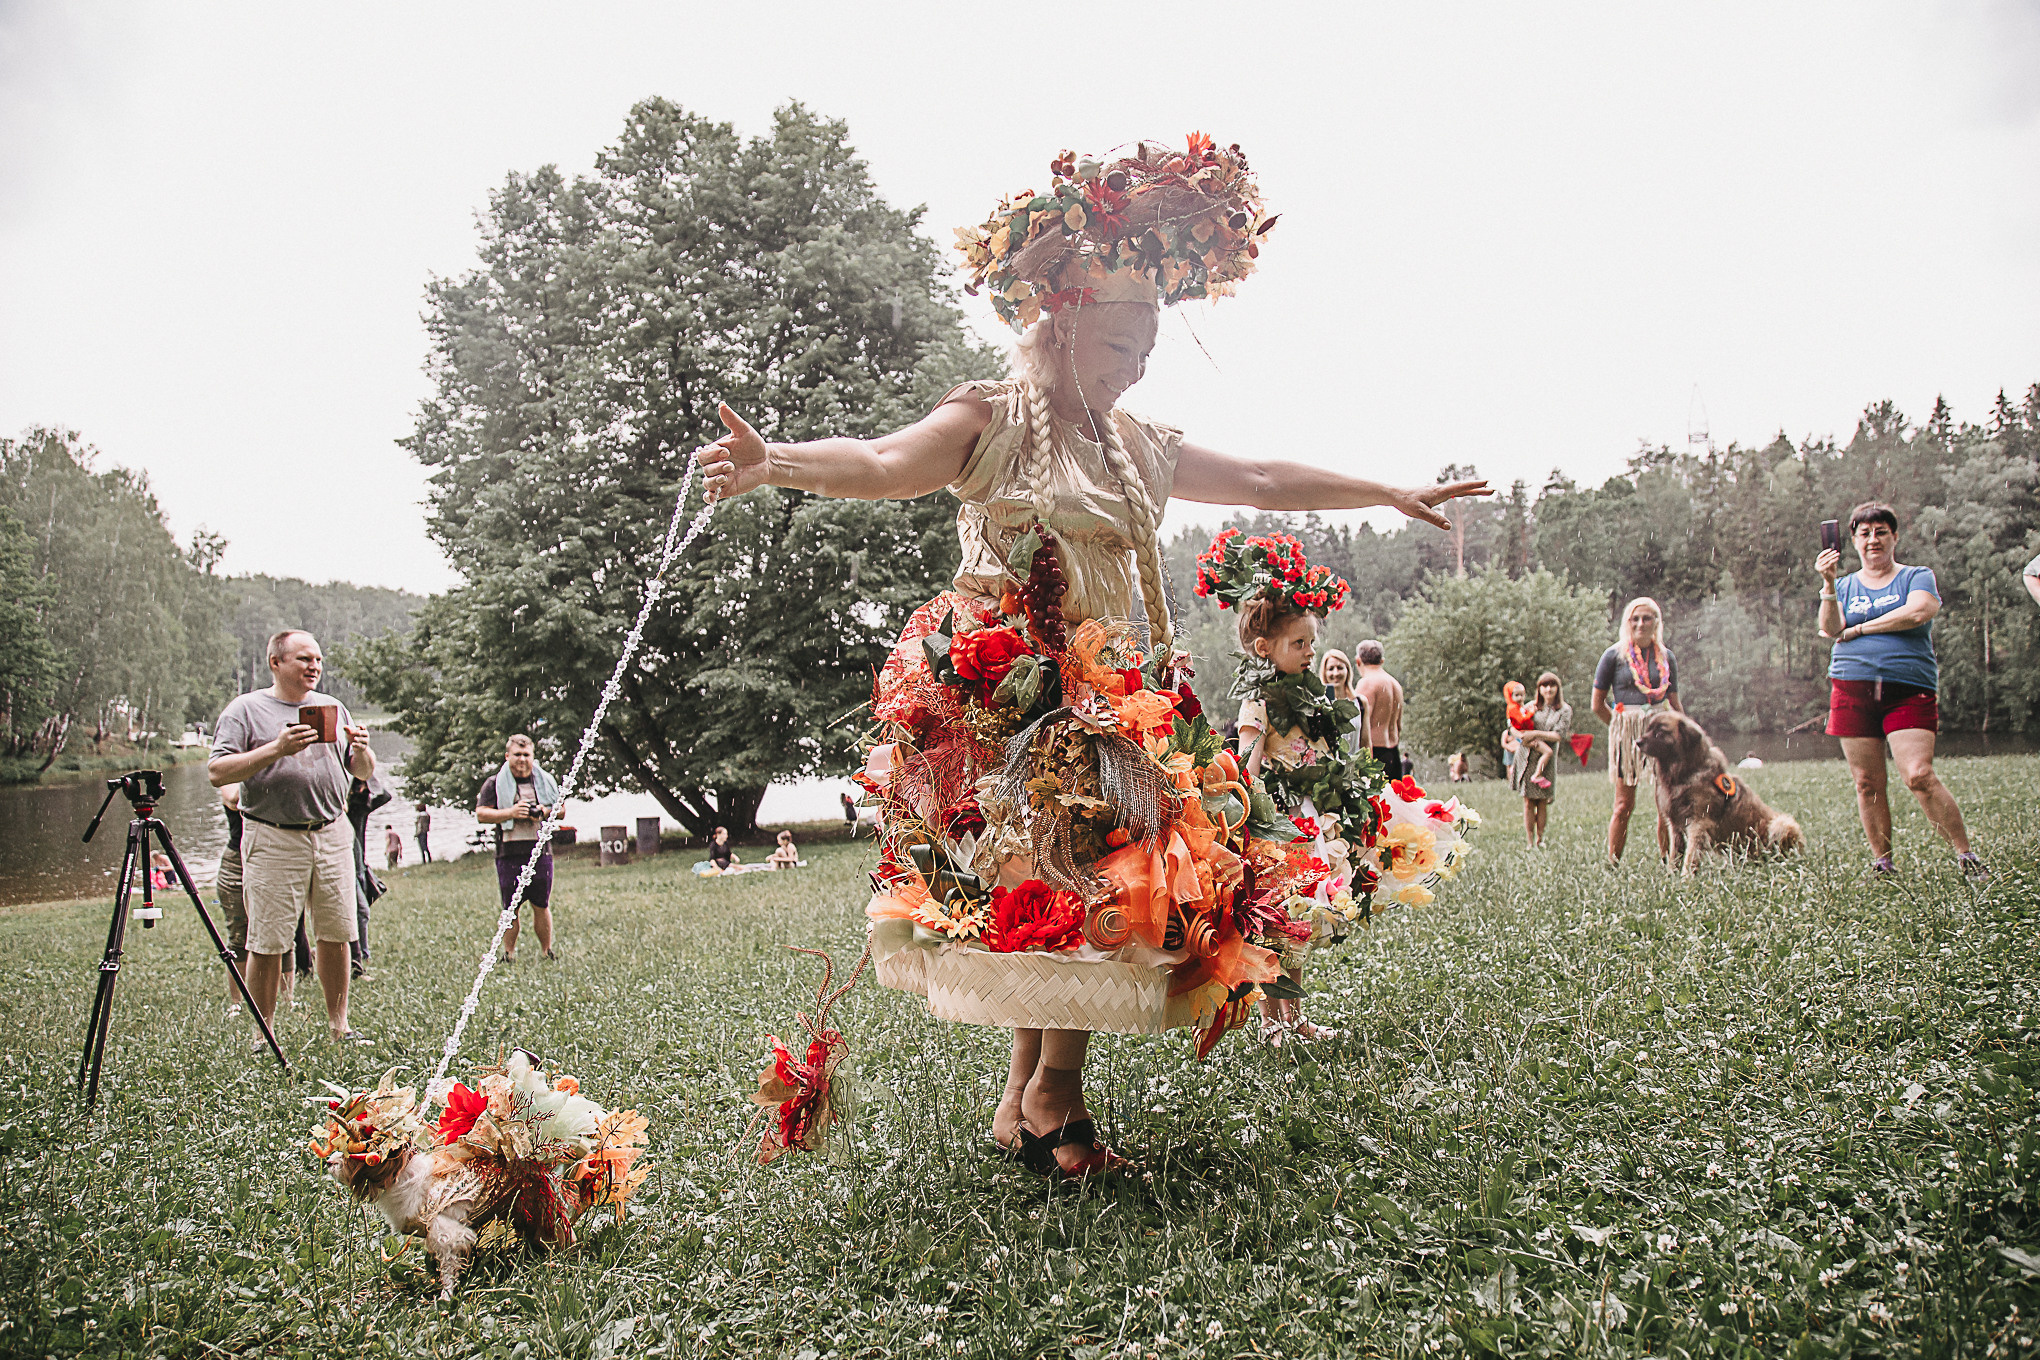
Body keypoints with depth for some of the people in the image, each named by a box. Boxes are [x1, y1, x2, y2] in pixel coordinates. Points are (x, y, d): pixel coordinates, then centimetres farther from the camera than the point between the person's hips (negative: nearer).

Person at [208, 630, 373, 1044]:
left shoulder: (333, 708, 15)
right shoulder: (245, 710, 1)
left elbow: (363, 773, 17)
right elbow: (217, 773, -10)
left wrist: (361, 750, -6)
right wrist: (276, 749, -19)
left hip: (332, 835, 4)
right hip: (273, 841, -4)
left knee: (336, 935, 6)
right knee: (268, 943, -1)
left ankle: (339, 1025, 17)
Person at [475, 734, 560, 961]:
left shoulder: (545, 781, 13)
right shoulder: (494, 783, 5)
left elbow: (561, 810, 15)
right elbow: (481, 814, -3)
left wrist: (544, 812, -6)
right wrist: (511, 812, -15)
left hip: (540, 851, 2)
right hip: (509, 854, -1)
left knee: (541, 906, 7)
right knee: (510, 909, 4)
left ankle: (547, 952, 17)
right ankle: (509, 954, 14)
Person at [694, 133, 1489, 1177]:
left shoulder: (1140, 448, 18)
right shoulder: (988, 420, -2)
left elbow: (1264, 481, 27)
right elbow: (880, 464, -18)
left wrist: (1390, 492, 33)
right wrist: (773, 462, -38)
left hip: (1113, 697, 7)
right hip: (1004, 693, -6)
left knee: (1098, 884, -1)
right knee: (1037, 884, -12)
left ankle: (1040, 1090, 11)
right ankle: (1044, 1092, 3)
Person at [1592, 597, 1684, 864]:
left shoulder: (1666, 657, 11)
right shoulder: (1614, 655, 1)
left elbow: (1675, 703, 19)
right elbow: (1598, 705, 3)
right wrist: (1622, 727, 5)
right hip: (1626, 731, -3)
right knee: (1624, 805, 0)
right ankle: (1612, 863, 8)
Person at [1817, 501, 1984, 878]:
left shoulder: (1918, 576, 11)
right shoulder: (1845, 585, 18)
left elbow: (1917, 613, -10)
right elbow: (1829, 629, 0)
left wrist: (1859, 629, -4)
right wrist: (1828, 582, -12)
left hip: (1909, 690, -2)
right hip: (1853, 690, 3)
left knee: (1919, 776, -16)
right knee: (1867, 783, 1)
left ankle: (1967, 856, -5)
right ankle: (1882, 863, 11)